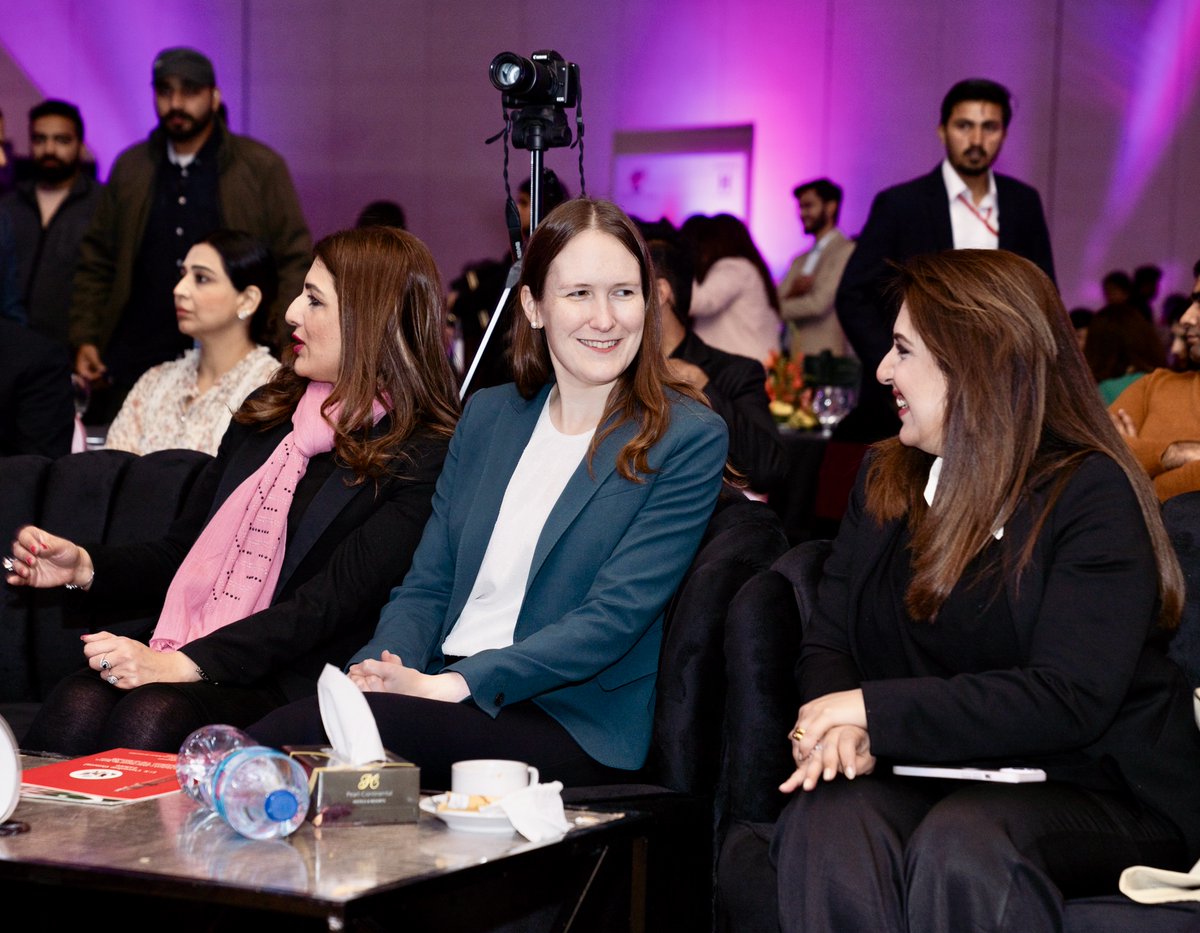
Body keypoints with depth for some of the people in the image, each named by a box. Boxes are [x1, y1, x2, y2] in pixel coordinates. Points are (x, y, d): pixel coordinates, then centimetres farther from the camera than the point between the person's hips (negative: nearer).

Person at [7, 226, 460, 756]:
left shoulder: (420, 458, -4)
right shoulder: (266, 414, 19)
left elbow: (331, 603, -14)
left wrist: (183, 664, -21)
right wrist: (85, 566, 5)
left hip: (287, 683, -5)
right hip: (176, 661, 5)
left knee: (151, 719, -34)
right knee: (75, 706, -26)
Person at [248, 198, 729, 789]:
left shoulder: (689, 440, -1)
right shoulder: (487, 415, 17)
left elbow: (615, 617, -11)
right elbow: (428, 584, 15)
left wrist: (452, 685, -20)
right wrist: (383, 666, -9)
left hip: (570, 724, -4)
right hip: (437, 692, 5)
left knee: (295, 736, -29)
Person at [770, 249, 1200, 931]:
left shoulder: (1093, 493, -7)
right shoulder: (885, 484, 15)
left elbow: (1069, 700, -17)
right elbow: (827, 644, 11)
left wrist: (873, 708, -17)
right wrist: (837, 729, -13)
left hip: (1091, 792, -4)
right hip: (921, 778, 4)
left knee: (961, 844, -38)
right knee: (824, 825, -30)